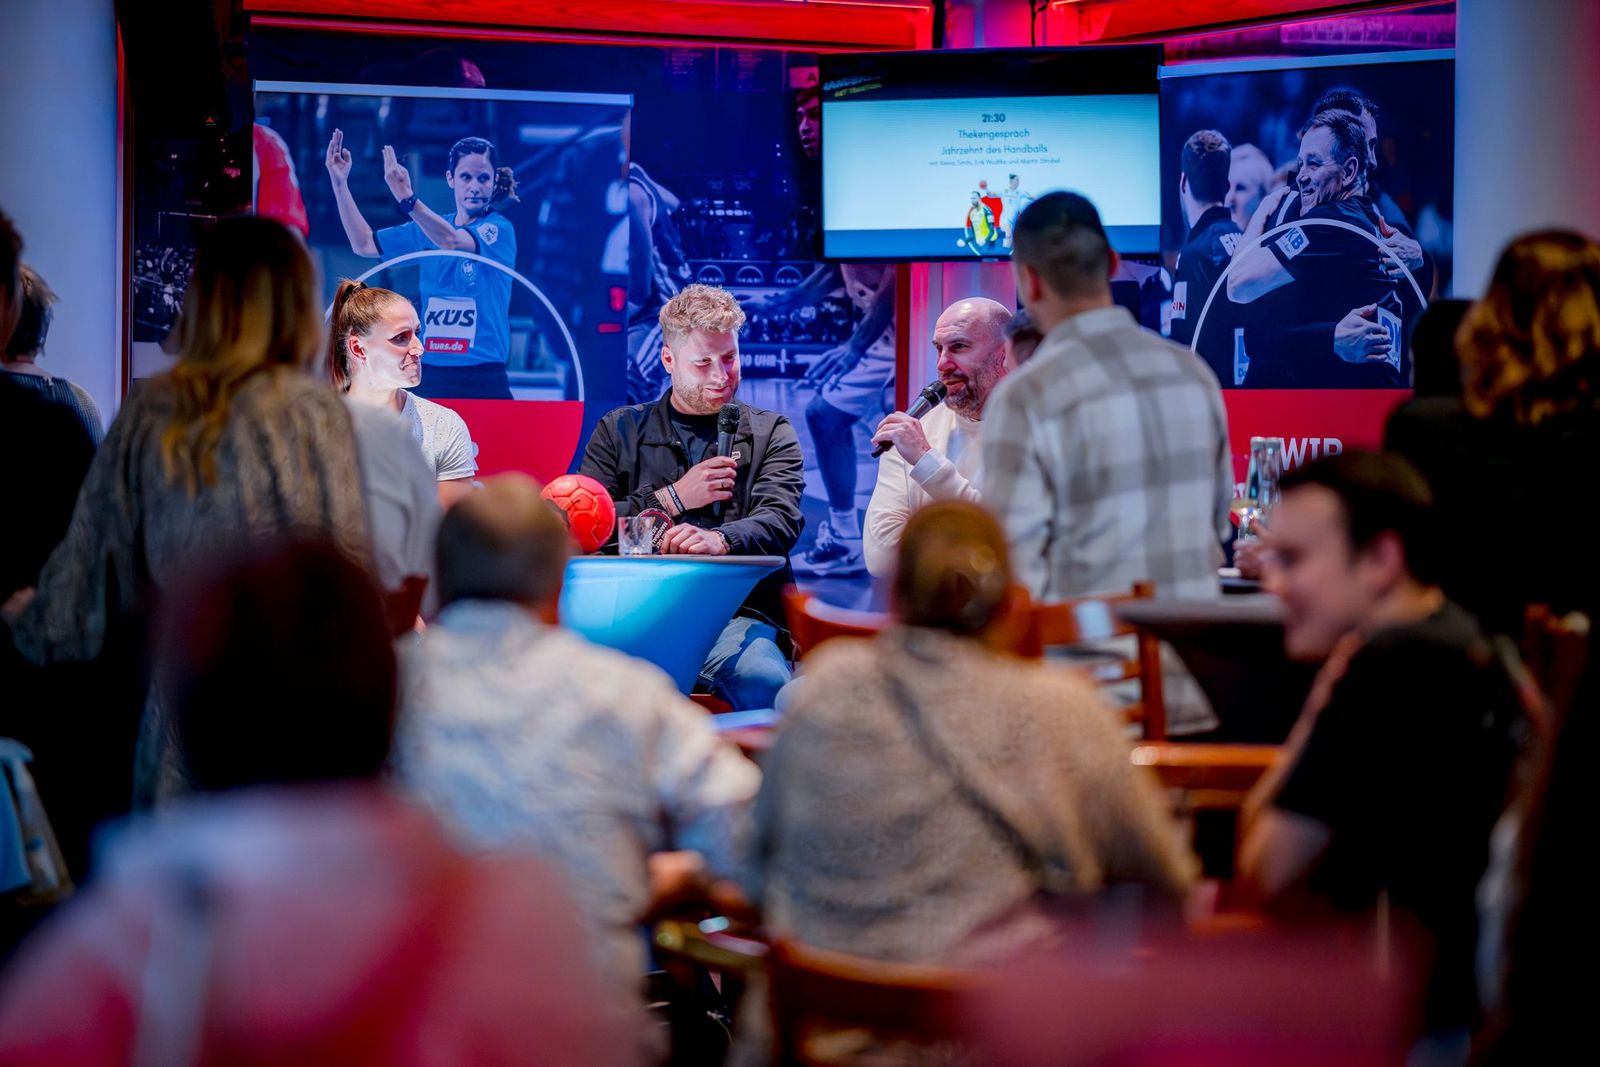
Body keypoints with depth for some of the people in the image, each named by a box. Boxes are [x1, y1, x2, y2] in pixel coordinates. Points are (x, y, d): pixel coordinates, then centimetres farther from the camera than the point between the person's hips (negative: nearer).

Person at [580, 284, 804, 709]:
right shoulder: (619, 431, 19)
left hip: (735, 613, 0)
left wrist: (720, 540, -23)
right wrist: (673, 499, -1)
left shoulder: (770, 433, 18)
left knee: (765, 681, -36)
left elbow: (782, 520, -1)